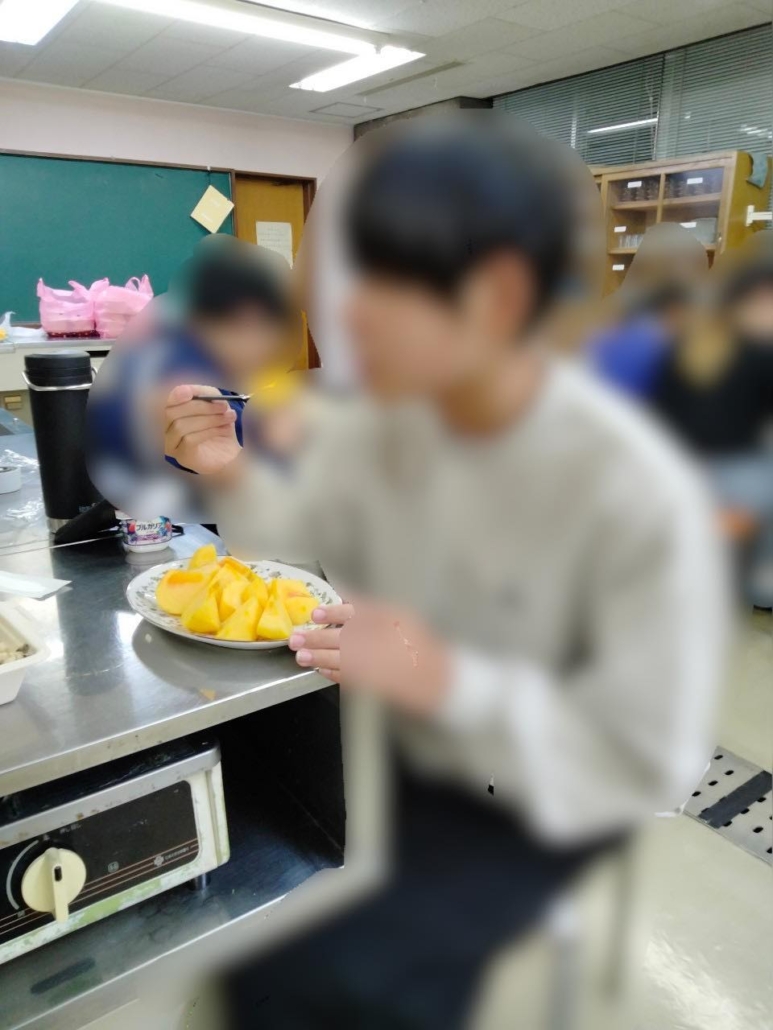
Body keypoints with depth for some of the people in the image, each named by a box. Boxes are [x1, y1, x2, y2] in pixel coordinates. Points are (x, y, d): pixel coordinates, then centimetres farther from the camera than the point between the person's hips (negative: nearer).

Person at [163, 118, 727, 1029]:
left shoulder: (639, 496, -28)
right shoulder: (380, 419, -13)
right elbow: (301, 565, -1)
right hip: (390, 741, 5)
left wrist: (446, 682, -34)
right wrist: (232, 479, -20)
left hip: (540, 799, -4)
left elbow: (648, 767, -21)